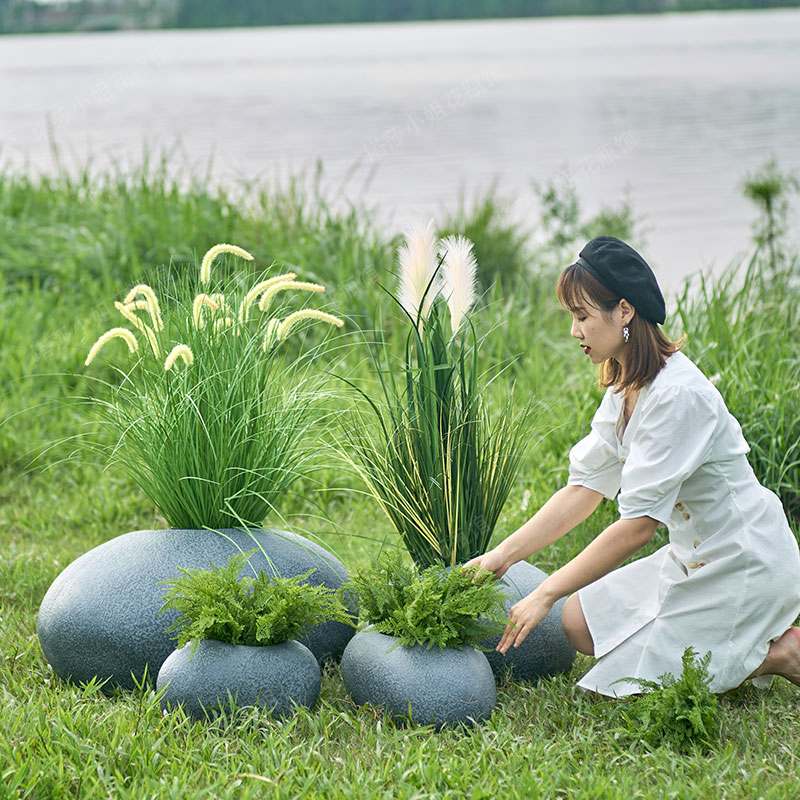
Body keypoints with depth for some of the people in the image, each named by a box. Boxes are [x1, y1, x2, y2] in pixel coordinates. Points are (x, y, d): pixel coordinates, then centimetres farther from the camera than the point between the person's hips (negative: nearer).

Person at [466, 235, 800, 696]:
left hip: (741, 567, -9)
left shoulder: (677, 395, -27)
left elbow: (640, 523, -27)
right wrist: (502, 556, -3)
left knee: (619, 684, -6)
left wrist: (546, 594, -23)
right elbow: (584, 488, 4)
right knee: (580, 622, 10)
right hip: (694, 556, 9)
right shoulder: (625, 389, 3)